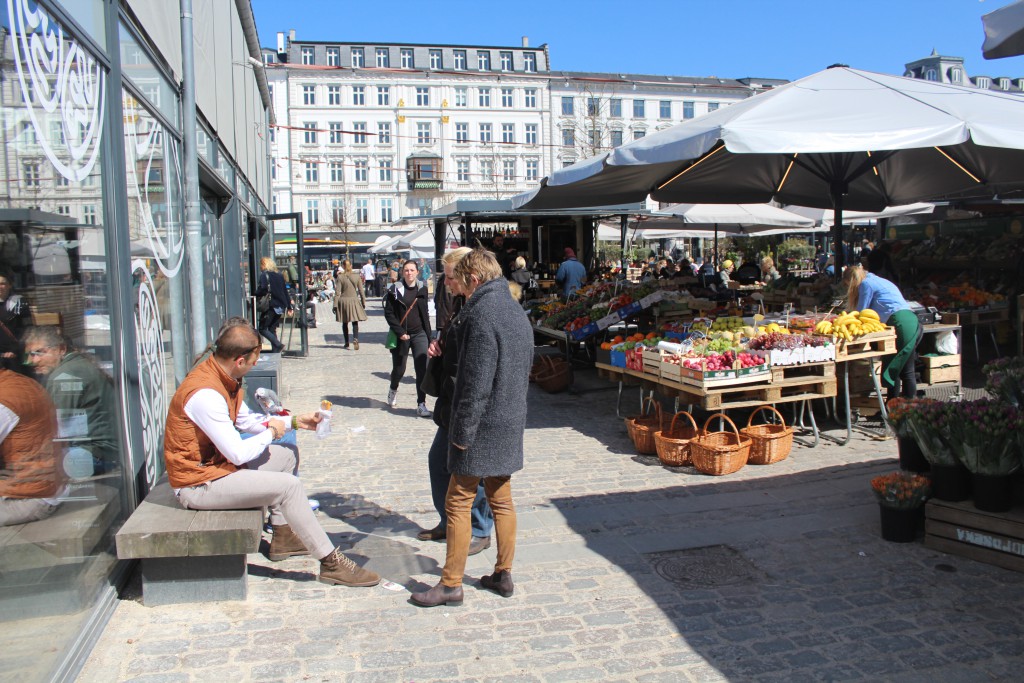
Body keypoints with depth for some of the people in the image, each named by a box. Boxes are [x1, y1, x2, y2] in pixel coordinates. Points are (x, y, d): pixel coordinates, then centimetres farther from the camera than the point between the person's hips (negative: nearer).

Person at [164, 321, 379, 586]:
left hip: (217, 462, 11)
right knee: (288, 485, -21)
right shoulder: (205, 393, -29)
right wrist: (271, 432, -9)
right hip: (198, 483, -11)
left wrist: (295, 422, 8)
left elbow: (246, 419, 16)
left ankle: (283, 537, 21)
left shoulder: (224, 377, 2)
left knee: (288, 455, 17)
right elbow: (238, 454, -28)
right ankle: (331, 563, -11)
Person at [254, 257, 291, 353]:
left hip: (271, 306, -7)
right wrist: (288, 306, 20)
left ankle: (278, 345, -16)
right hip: (281, 306, 7)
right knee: (272, 328, 14)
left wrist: (256, 295, -2)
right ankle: (275, 350, 6)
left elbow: (263, 289, -20)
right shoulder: (279, 275, 14)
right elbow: (285, 291, 16)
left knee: (262, 328, -2)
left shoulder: (264, 275, -6)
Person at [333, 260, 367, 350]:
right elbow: (361, 291, 2)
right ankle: (355, 339, -22)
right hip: (354, 300, 0)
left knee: (344, 323, 13)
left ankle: (346, 343, 17)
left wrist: (335, 304, -5)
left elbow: (337, 292, -8)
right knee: (355, 322, 2)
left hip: (343, 300, 0)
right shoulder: (356, 276, -1)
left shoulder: (340, 277, -6)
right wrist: (363, 302, 12)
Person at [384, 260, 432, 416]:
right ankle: (393, 390, 42)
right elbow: (388, 313, -5)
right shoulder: (395, 290, -4)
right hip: (401, 336, -2)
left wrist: (428, 336, 9)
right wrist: (400, 332, -13)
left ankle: (421, 404, -4)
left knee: (422, 369, -10)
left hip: (419, 334, 2)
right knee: (399, 369, 9)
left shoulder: (422, 289, 6)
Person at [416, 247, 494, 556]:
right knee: (438, 459, 18)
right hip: (452, 399, 10)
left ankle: (480, 532, 22)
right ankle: (449, 521, 35)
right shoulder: (459, 304, 9)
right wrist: (438, 346, 3)